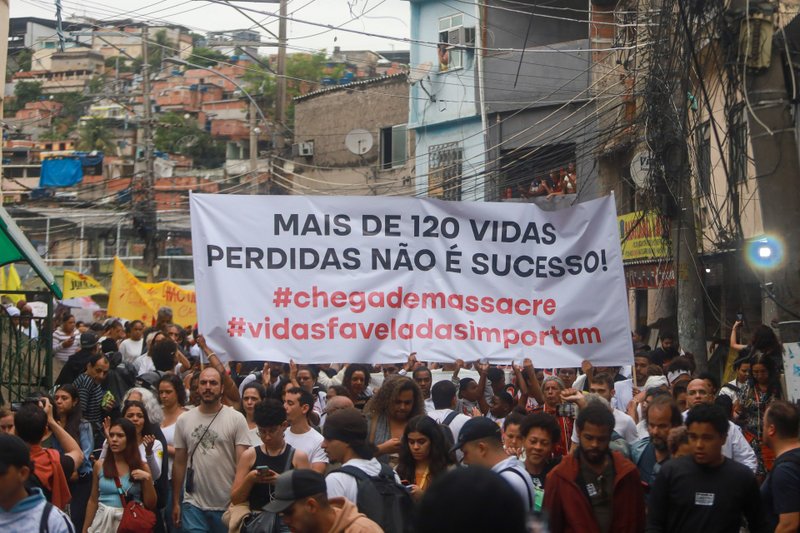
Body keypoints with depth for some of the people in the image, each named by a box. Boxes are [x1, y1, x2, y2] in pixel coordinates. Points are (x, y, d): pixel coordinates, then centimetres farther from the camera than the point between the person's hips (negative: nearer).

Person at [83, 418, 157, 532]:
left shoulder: (141, 467, -1)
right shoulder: (100, 465, 1)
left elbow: (151, 505, -2)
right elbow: (93, 501, 7)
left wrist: (147, 479, -15)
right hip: (104, 521, 1)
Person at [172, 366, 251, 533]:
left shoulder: (236, 419, -3)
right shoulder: (184, 421, 6)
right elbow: (179, 463, 10)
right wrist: (175, 502, 8)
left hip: (227, 506, -2)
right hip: (193, 506, 2)